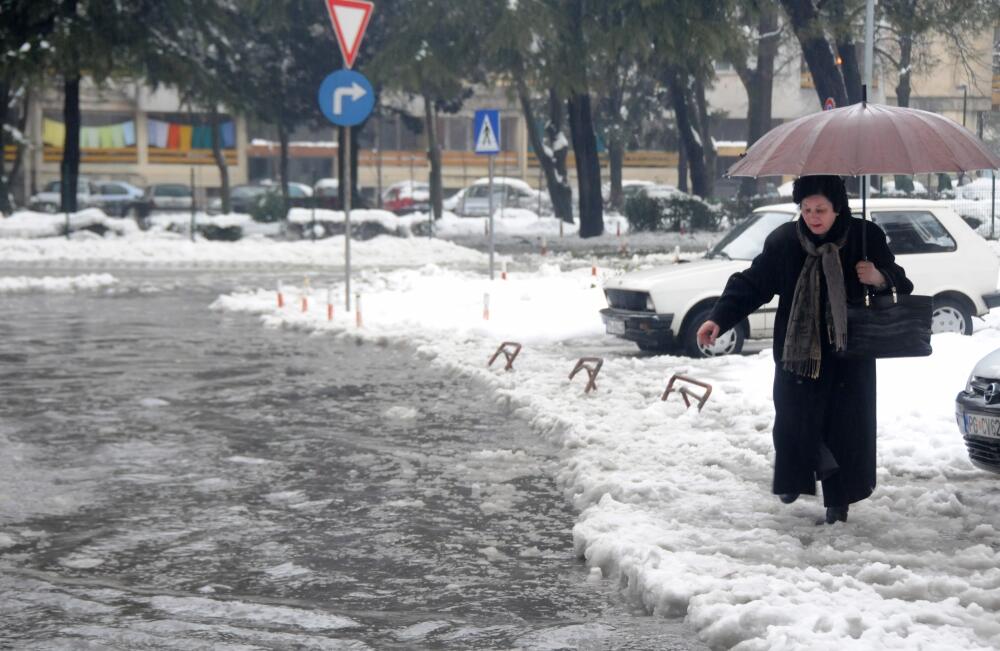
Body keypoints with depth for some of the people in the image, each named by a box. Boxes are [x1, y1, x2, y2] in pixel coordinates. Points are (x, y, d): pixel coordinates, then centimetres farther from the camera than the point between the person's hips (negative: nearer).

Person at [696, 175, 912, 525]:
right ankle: (793, 480, 28)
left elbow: (901, 284, 4)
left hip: (849, 356, 0)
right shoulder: (783, 241, -5)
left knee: (845, 429, 0)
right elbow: (751, 284, -1)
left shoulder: (866, 237, -4)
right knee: (793, 424, 0)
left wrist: (881, 279, -19)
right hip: (796, 353, 1)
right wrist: (719, 318, -13)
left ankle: (838, 504, 12)